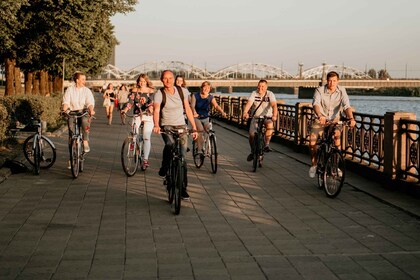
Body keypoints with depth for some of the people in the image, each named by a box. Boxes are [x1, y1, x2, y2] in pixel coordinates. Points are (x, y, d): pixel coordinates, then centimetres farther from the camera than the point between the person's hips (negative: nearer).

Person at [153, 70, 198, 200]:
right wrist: (156, 125, -42)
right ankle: (164, 167, -7)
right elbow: (156, 110, -22)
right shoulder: (159, 94, -8)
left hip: (181, 126, 3)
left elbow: (188, 109, 9)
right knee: (170, 144, -35)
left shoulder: (182, 91, 2)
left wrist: (194, 128, 7)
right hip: (166, 126, -3)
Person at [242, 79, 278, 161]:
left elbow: (274, 105, -24)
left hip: (267, 117, -1)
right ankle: (252, 151, 17)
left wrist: (274, 115, -43)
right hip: (255, 117, 1)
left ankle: (266, 144, -19)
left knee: (270, 125, -35)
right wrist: (245, 113, -42)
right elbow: (249, 103, -22)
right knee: (251, 135, -12)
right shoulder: (254, 93, -7)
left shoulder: (270, 94, -10)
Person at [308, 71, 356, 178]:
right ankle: (314, 163, 11)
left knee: (337, 136, -22)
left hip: (334, 120, 1)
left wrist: (351, 118, -40)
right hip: (320, 120, -1)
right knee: (312, 142, -15)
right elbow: (316, 104, -32)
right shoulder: (320, 90, -16)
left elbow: (347, 106, -21)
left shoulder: (341, 91, -11)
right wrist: (320, 116, -52)